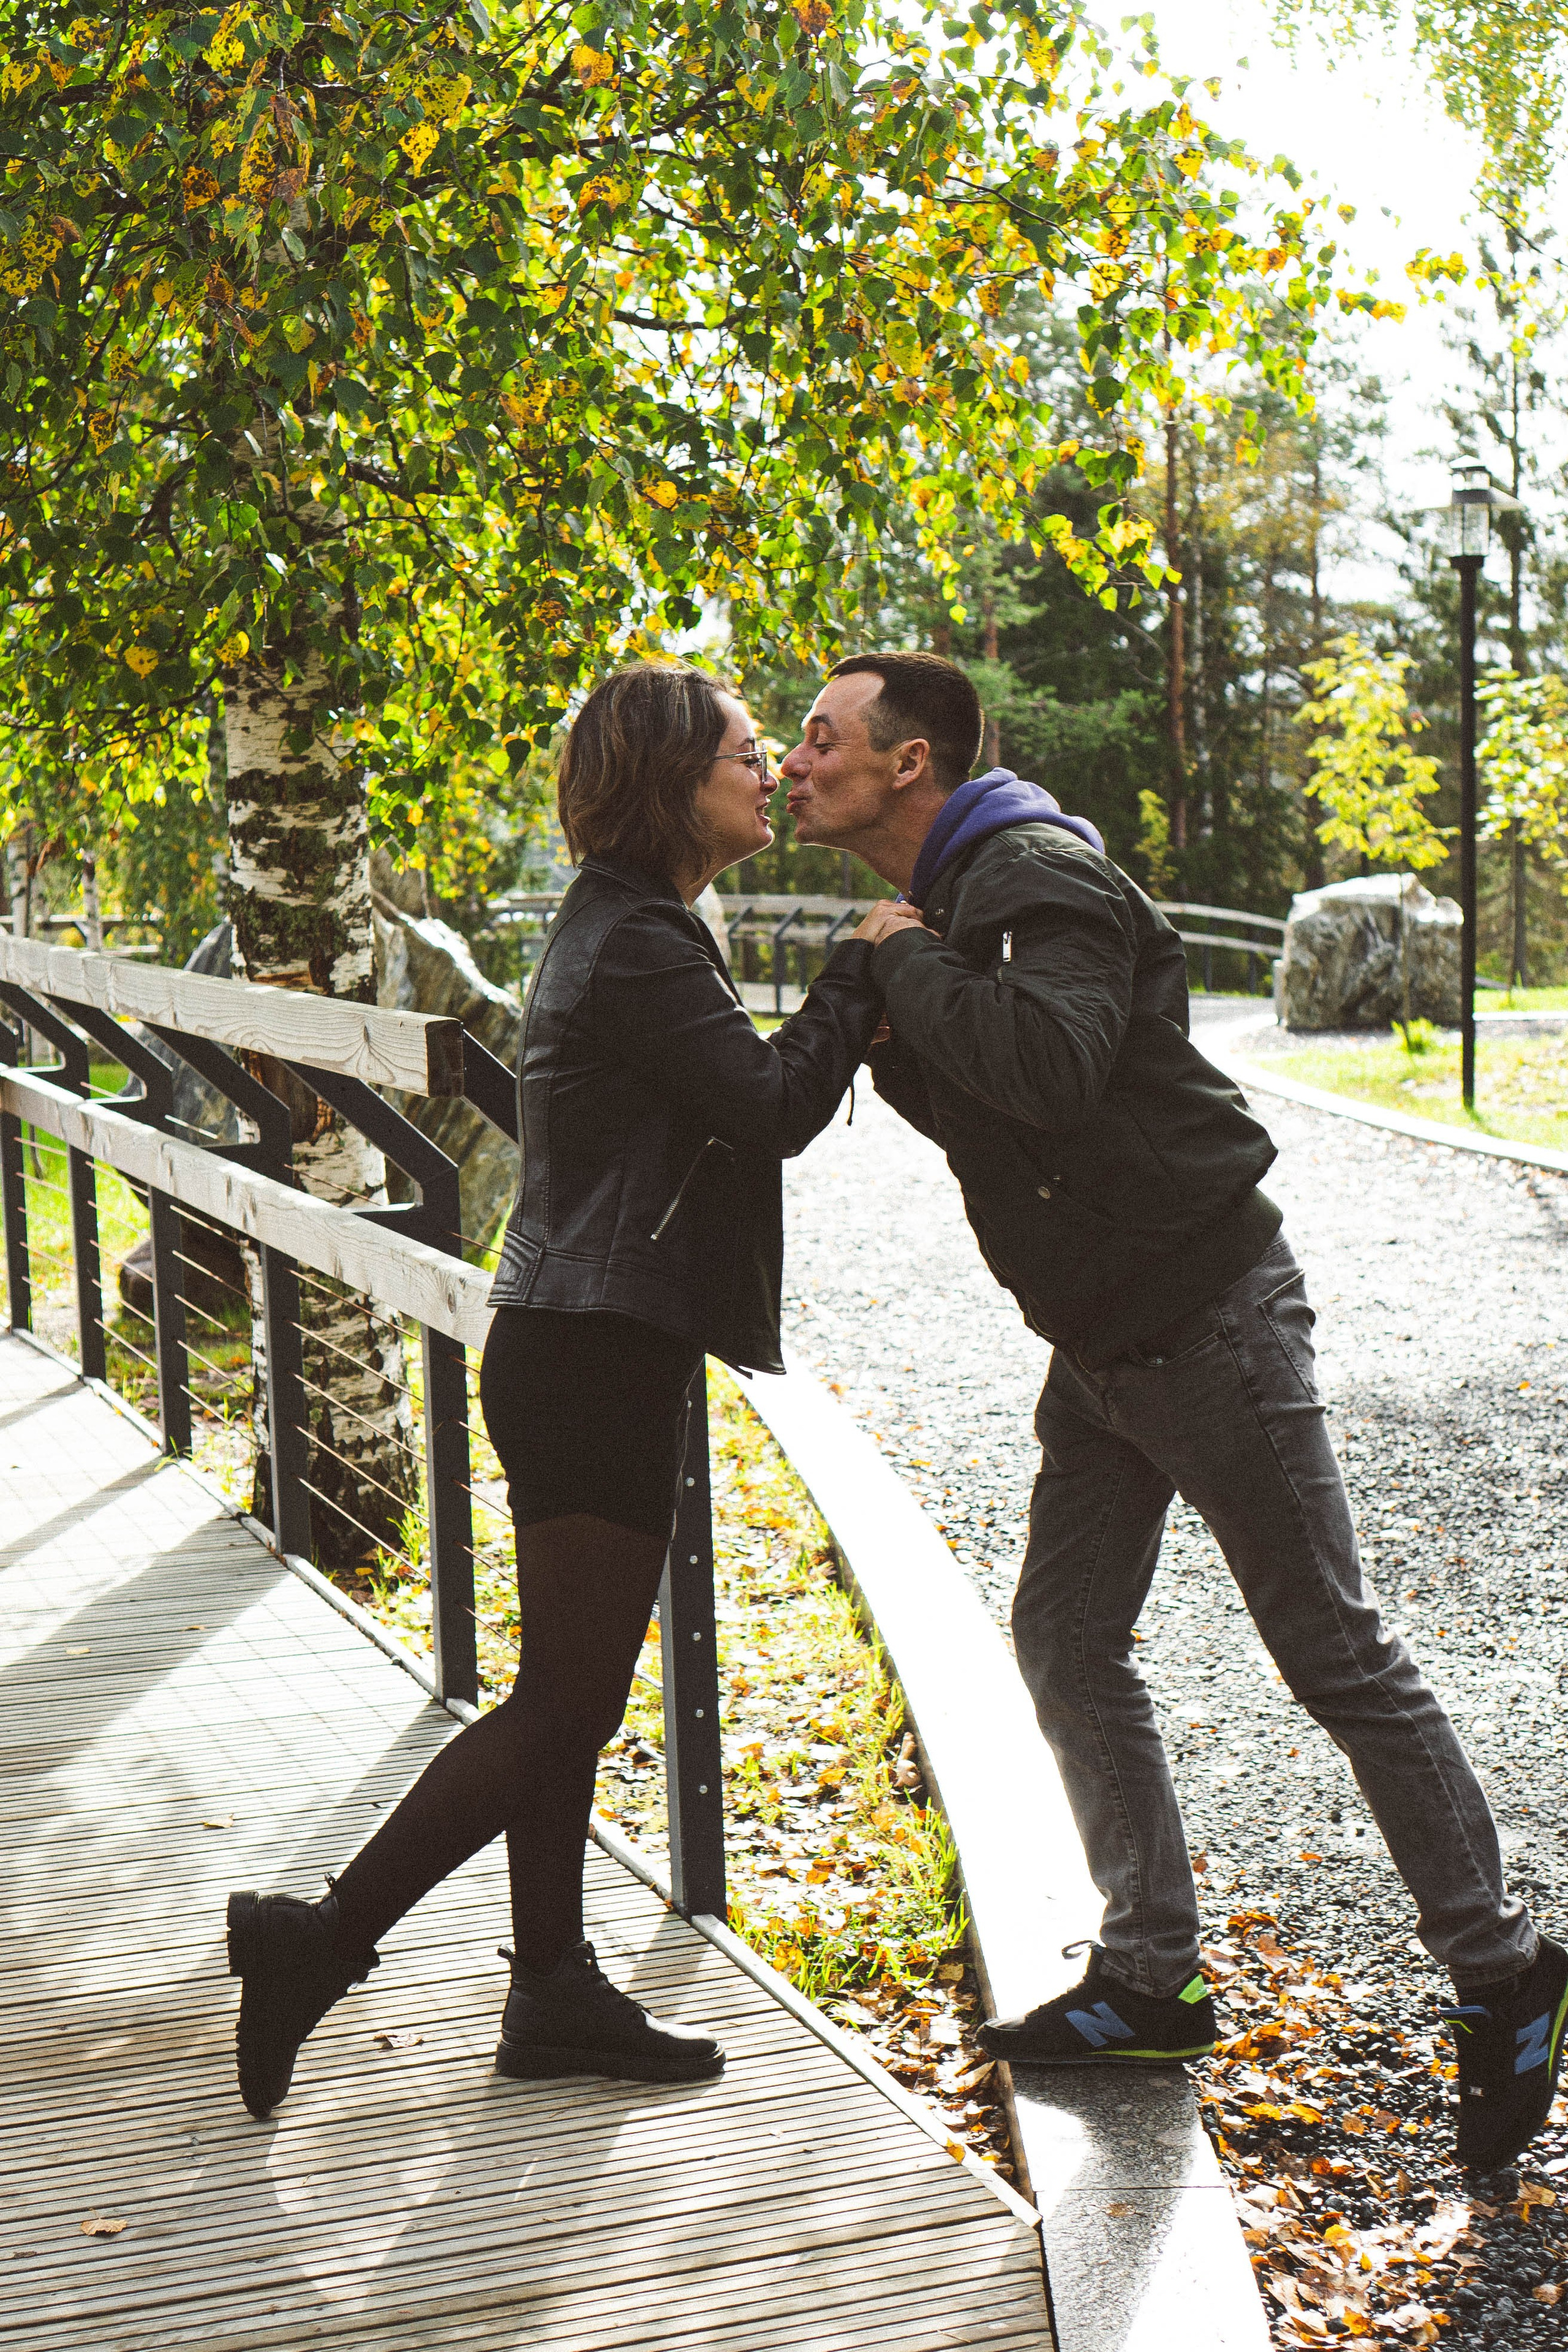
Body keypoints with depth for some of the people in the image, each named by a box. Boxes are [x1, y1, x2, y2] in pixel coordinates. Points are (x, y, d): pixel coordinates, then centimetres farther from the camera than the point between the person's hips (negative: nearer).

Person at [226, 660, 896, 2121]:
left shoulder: (618, 927, 17)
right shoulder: (637, 946, -16)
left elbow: (736, 1103, 17)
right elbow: (775, 1107, -21)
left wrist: (852, 1017, 5)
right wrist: (858, 967, -8)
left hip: (579, 1354, 11)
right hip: (597, 1359, -11)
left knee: (570, 1701, 14)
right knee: (559, 1706, -5)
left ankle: (555, 1996, 23)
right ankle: (317, 1946, 1)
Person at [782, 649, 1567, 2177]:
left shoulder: (1038, 878, -18)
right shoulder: (944, 906, 12)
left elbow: (1054, 1067, -36)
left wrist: (908, 966, -22)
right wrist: (895, 1045, 0)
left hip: (1210, 1319, -10)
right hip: (1101, 1344, 10)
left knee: (1336, 1659, -3)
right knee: (1064, 1646, 10)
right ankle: (1149, 1981, 21)